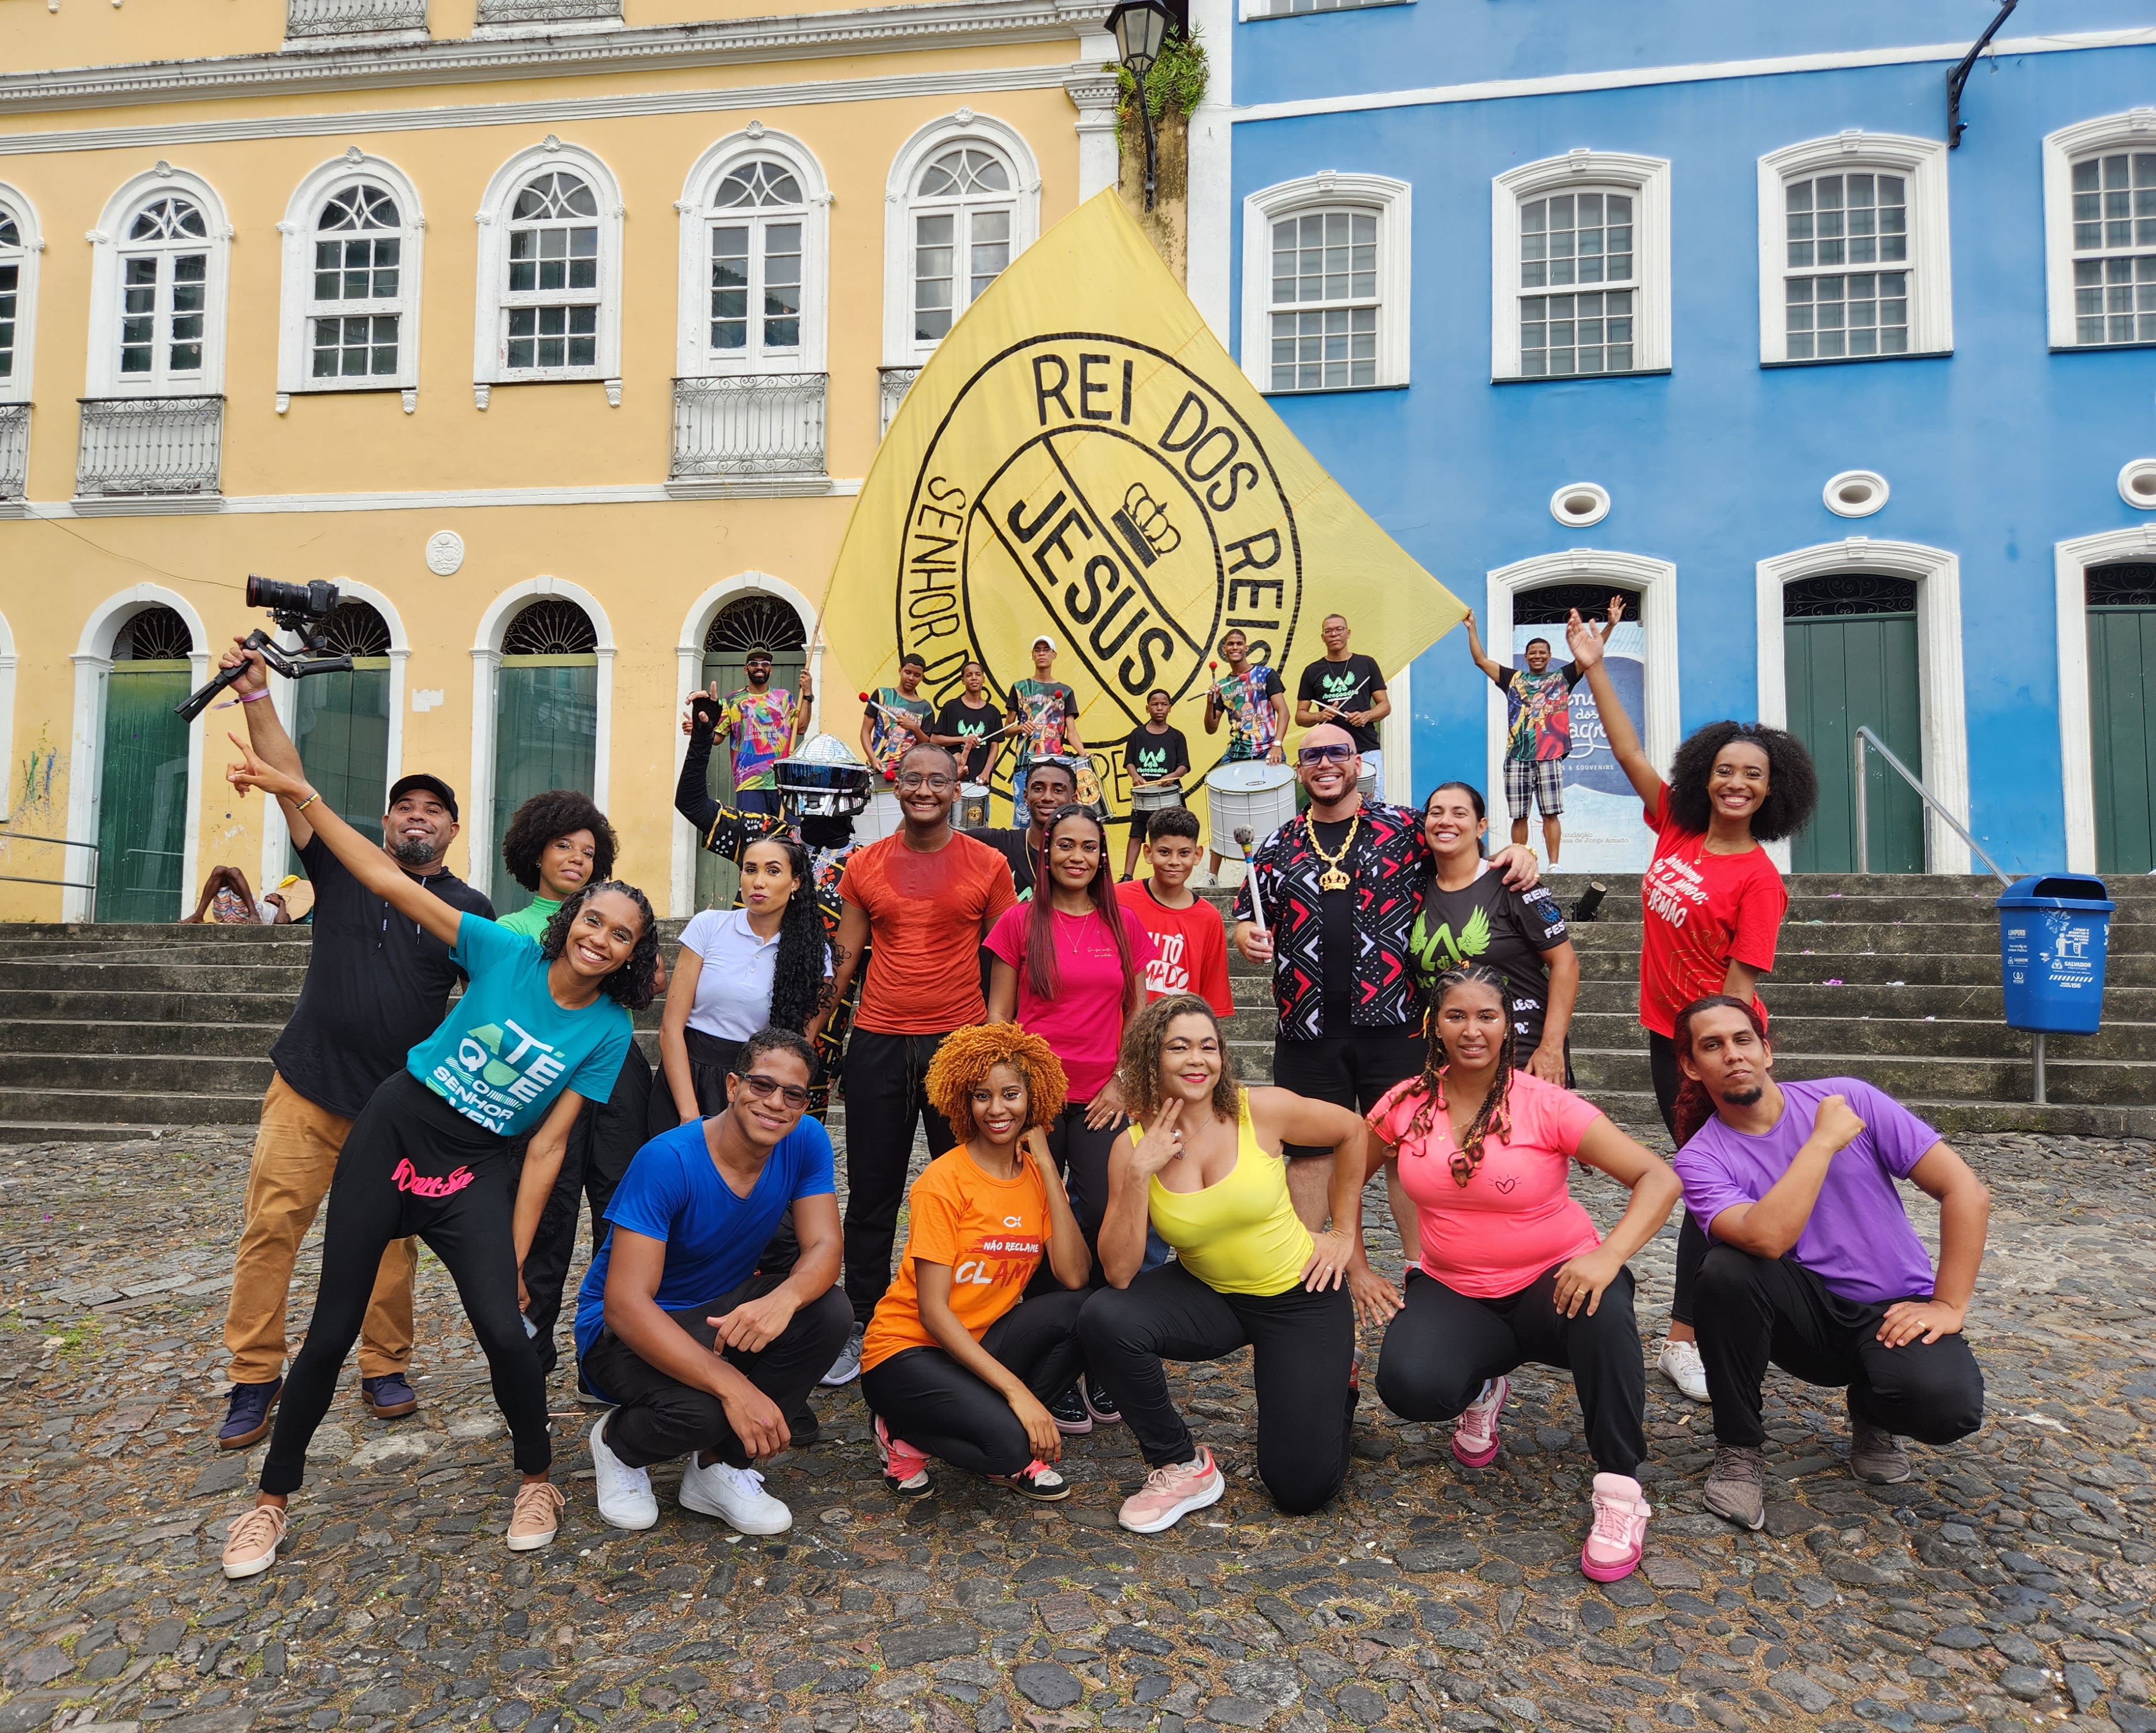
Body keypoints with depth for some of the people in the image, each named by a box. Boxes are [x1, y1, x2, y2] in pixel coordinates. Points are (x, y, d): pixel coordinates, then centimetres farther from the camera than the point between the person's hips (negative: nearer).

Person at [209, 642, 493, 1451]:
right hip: (308, 1088, 1)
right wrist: (256, 696, -11)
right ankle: (254, 1379, 12)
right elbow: (290, 781, -3)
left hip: (401, 1104, 0)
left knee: (388, 1239, 6)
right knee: (270, 1226, -1)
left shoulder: (469, 910, 3)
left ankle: (386, 1369, 21)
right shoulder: (342, 867, 5)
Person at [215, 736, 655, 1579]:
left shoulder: (608, 1033, -7)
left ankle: (538, 1480, 14)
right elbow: (390, 883, -11)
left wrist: (513, 1256, -9)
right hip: (388, 1134, 0)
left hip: (472, 1175, 0)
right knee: (333, 1328, 6)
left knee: (505, 1331, -14)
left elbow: (547, 1146, -6)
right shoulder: (507, 954, -8)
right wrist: (300, 795, -17)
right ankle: (273, 1497, 30)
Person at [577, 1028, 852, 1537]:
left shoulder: (806, 1142, -12)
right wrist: (732, 1385, -42)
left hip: (720, 1312, 5)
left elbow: (824, 1247, -16)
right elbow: (625, 1304, -33)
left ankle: (719, 1467, -3)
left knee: (829, 1313, -22)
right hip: (625, 1331, -5)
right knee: (700, 1410, -35)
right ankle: (618, 1443, 5)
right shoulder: (666, 1162, -28)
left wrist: (784, 1298, -42)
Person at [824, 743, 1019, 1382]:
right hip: (877, 1043, 2)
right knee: (871, 1193, 9)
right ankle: (862, 1327, 22)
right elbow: (845, 958, 10)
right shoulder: (865, 864, 6)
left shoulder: (988, 865, 1)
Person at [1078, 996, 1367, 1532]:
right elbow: (1119, 1273, -19)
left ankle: (1334, 1384, 30)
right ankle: (1182, 1467, -5)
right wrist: (1139, 1174, -29)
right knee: (1103, 1318, -27)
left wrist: (1344, 1232, 1)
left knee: (1302, 1489, -3)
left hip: (1300, 1298, -2)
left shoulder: (1261, 1111, -18)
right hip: (1209, 1298, 2)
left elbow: (1352, 1131, 0)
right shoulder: (1133, 1146, -13)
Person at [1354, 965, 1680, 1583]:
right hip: (1453, 1292, 2)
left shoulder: (1545, 1105, -14)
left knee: (1602, 1312, -38)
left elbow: (1659, 1178, -18)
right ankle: (1480, 1387, 12)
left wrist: (1610, 1256, -35)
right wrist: (1357, 1268, 1)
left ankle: (1620, 1490, -17)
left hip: (1552, 1283, -2)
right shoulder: (1406, 1104, -5)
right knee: (1408, 1386, -28)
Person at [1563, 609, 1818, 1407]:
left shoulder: (1759, 877, -14)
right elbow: (1629, 751, 3)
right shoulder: (1675, 827, 0)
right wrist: (1595, 669, 1)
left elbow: (1739, 985, -15)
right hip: (1667, 1031, 6)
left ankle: (1682, 1338, 9)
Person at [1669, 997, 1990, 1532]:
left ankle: (1871, 1409, 10)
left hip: (1894, 1310, 1)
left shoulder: (1849, 1098, -7)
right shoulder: (1701, 1159, -10)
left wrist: (1949, 1307, -12)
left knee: (1946, 1403, -32)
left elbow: (1967, 1192, -7)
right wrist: (1824, 1142, -24)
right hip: (1810, 1317, 0)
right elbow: (1767, 1239, -30)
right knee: (1727, 1269, -31)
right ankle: (1740, 1449, -8)